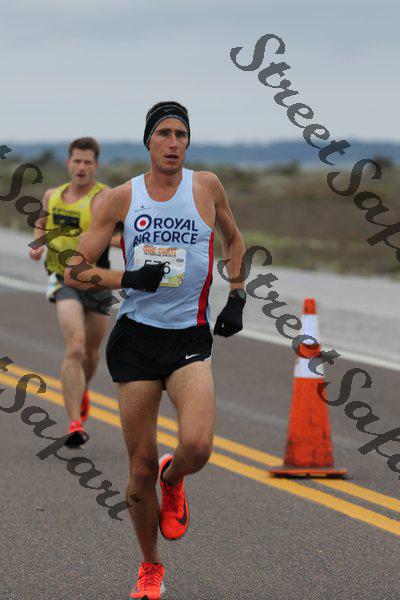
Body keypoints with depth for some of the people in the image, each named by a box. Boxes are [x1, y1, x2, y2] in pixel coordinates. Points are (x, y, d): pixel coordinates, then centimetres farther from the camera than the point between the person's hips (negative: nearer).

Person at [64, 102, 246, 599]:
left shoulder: (206, 186, 3)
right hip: (135, 337, 0)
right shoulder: (122, 197, 1)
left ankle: (173, 478, 14)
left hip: (190, 338, 0)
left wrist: (236, 299, 12)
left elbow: (233, 240, 22)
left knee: (197, 446, -24)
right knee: (140, 467, 3)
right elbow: (75, 272, 2)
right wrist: (129, 279, -13)